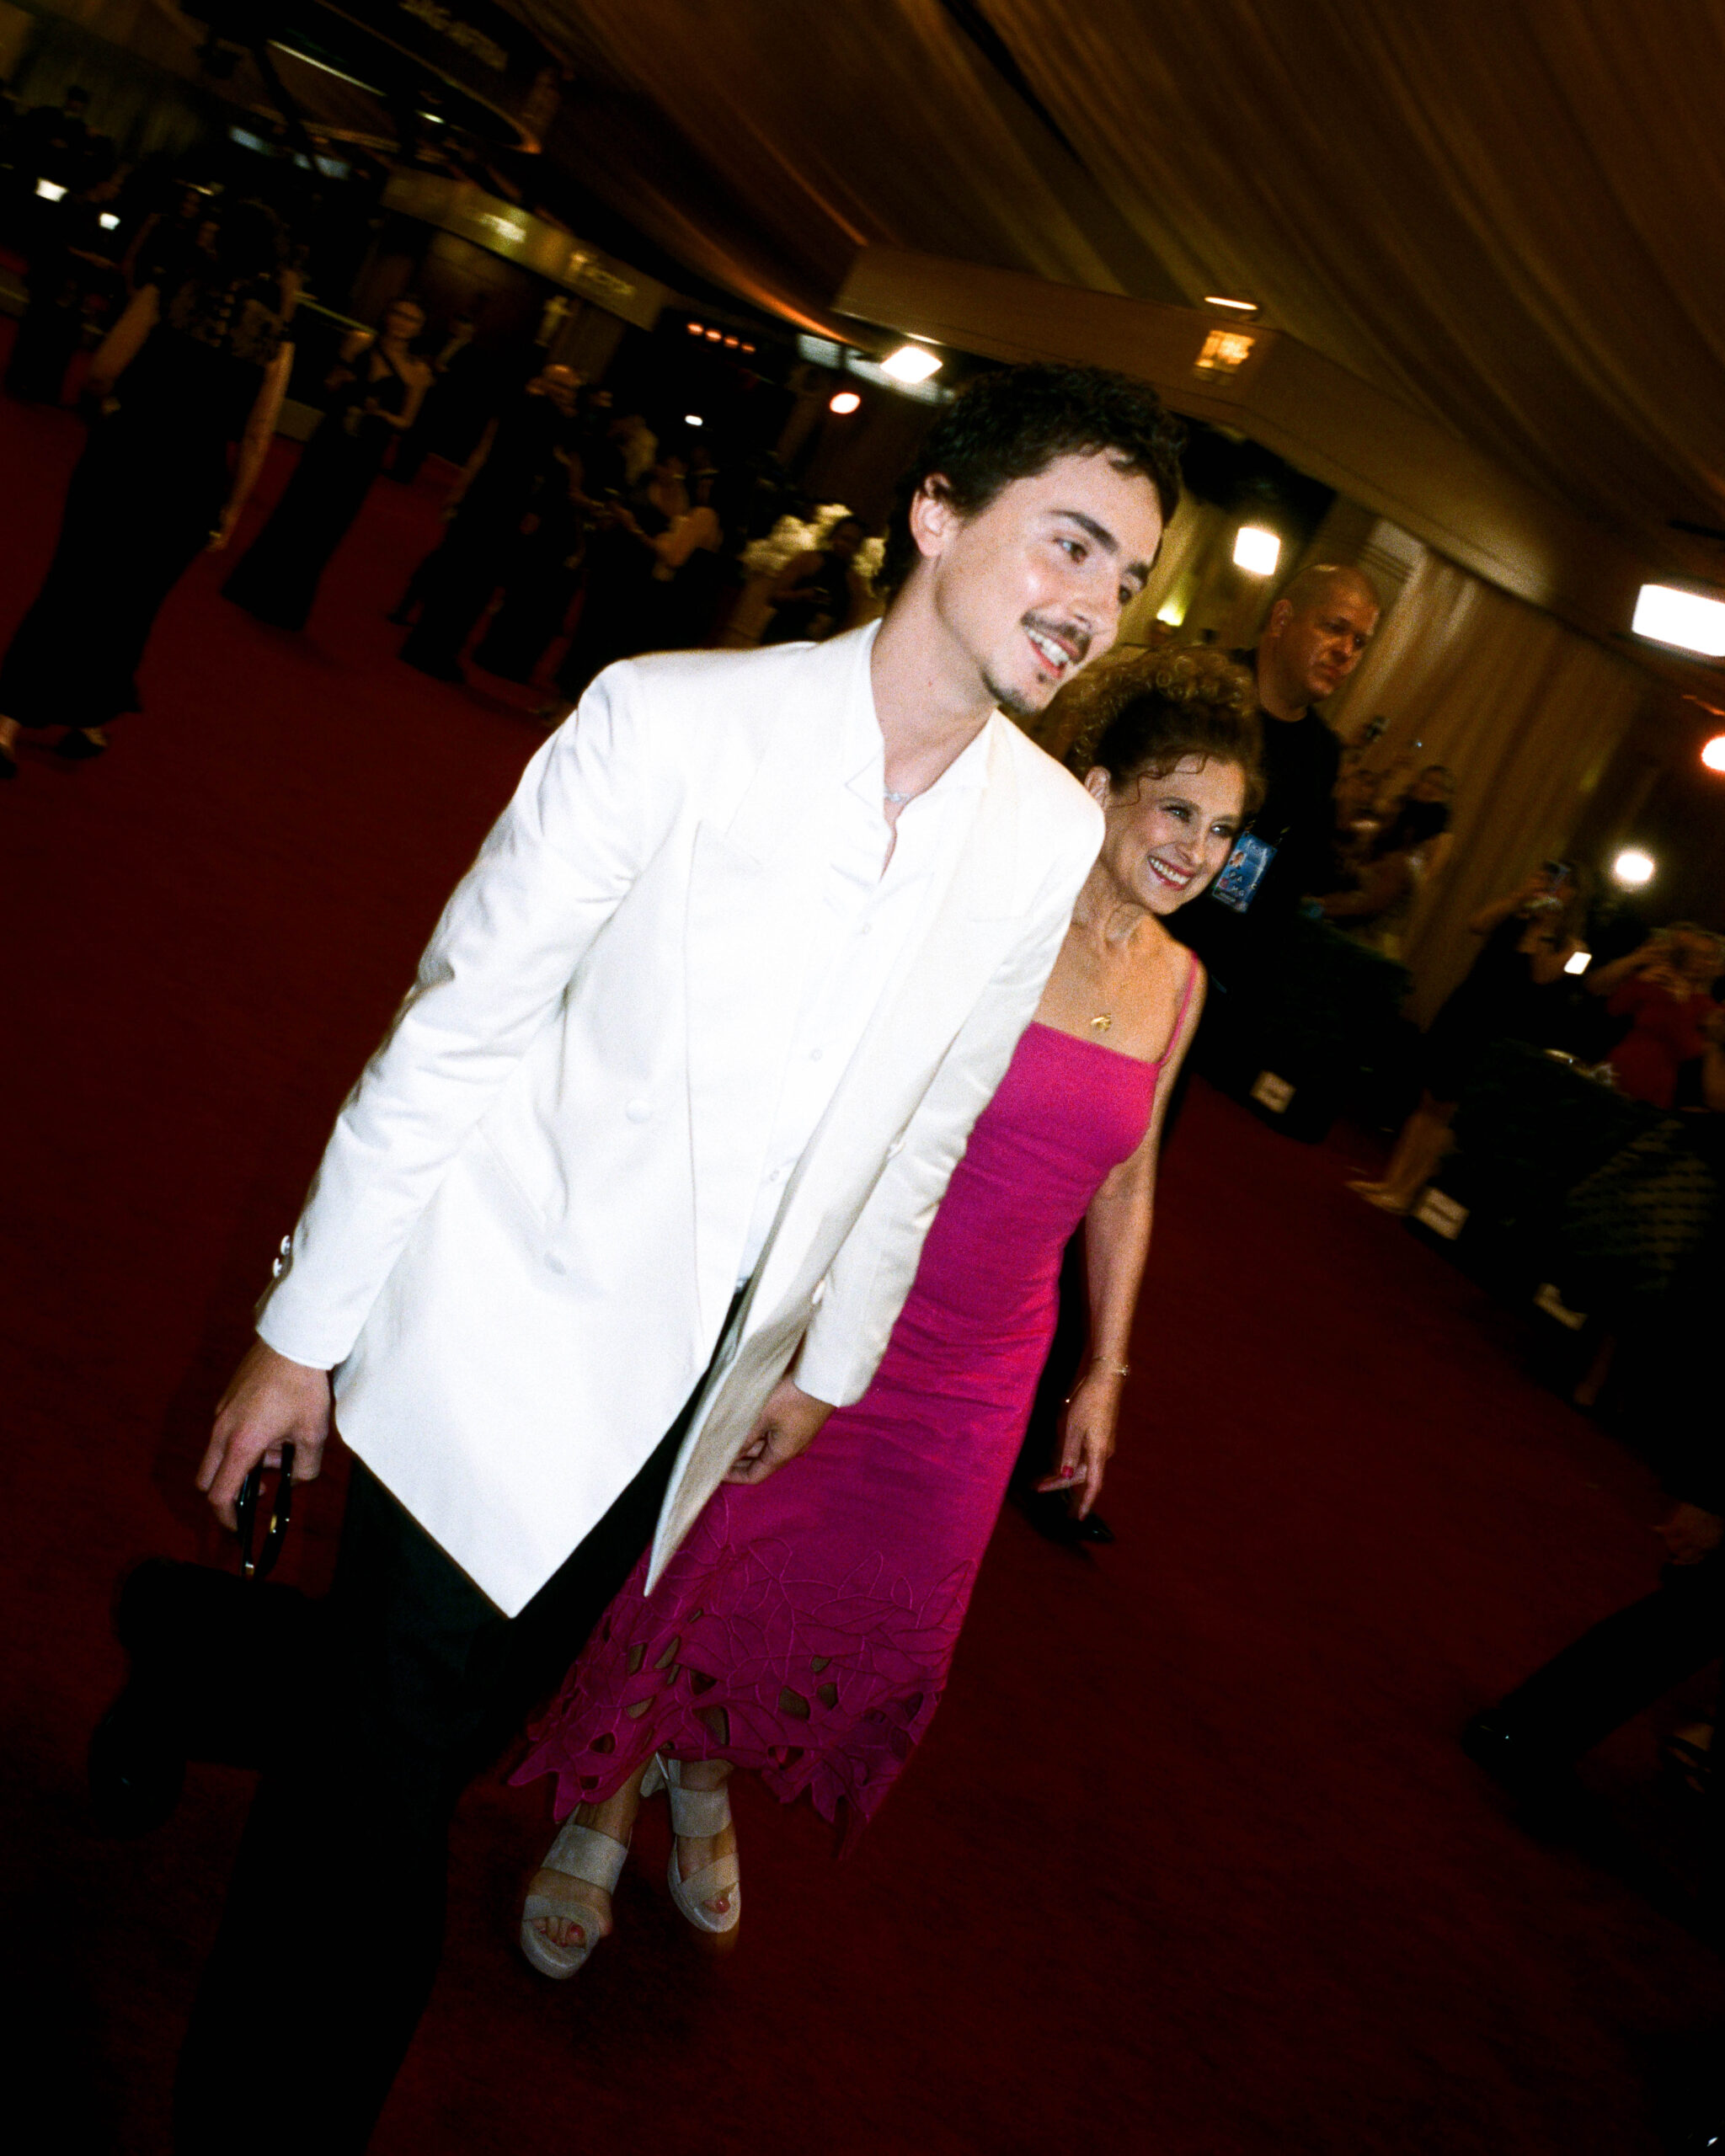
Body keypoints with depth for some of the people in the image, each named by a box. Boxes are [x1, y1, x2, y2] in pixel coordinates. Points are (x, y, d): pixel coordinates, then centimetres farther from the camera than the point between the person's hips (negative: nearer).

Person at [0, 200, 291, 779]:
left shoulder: (167, 294, -4)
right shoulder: (275, 340, -2)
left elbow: (102, 373, -9)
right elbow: (254, 438, -2)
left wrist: (116, 406, 13)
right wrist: (230, 511, 6)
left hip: (121, 455, 0)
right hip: (191, 484, 1)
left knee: (70, 584, 10)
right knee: (128, 602, 18)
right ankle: (87, 723, 31)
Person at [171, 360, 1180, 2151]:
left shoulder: (1054, 833, -2)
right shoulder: (673, 720, -16)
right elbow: (454, 1029, -10)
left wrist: (828, 1358, 17)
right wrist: (304, 1327, -5)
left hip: (695, 1383, 4)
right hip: (505, 1331, -4)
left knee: (448, 1739, 19)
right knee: (374, 1766, 3)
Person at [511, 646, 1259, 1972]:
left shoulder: (1177, 982, 2)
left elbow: (1126, 1182, 11)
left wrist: (1103, 1374, 14)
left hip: (978, 1369, 5)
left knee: (882, 1612, 17)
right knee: (721, 1555, 9)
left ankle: (707, 1773, 47)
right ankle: (607, 1803, 38)